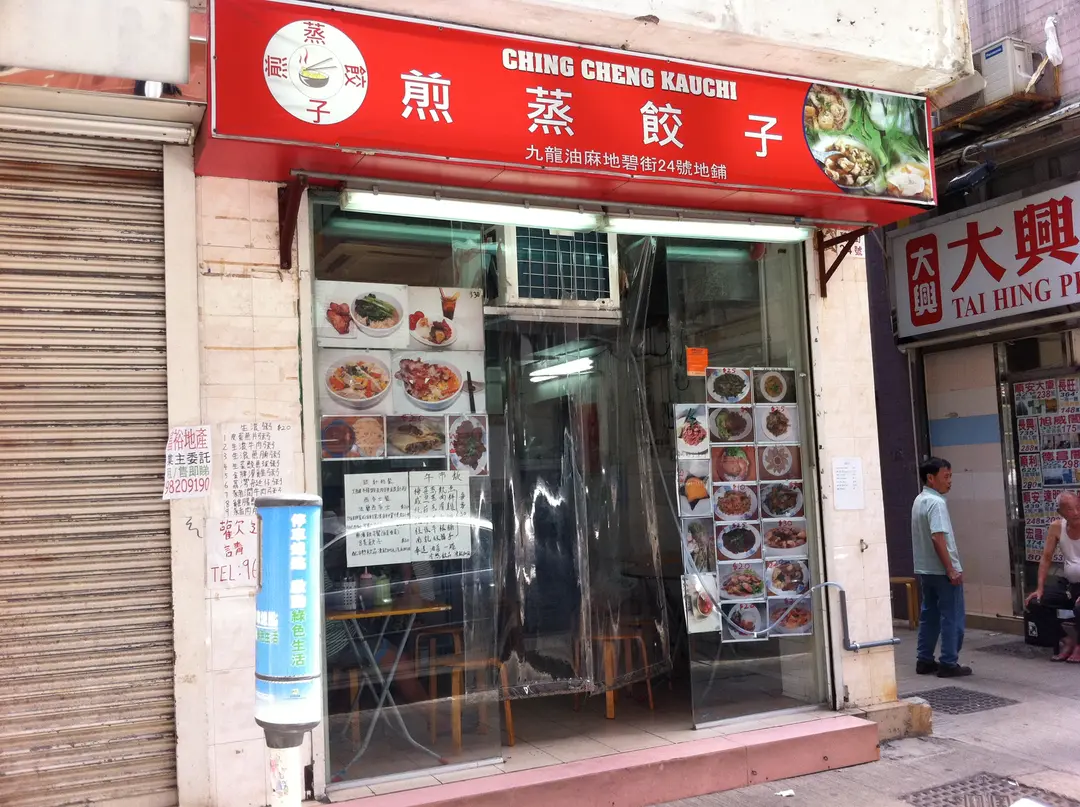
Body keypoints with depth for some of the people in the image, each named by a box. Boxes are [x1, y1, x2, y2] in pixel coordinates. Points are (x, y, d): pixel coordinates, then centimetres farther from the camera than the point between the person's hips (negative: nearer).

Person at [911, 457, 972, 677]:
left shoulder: (919, 500, 12)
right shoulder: (936, 502, -17)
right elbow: (938, 537, -25)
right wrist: (951, 569, -21)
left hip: (924, 569, 9)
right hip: (942, 571, -9)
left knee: (929, 615, 14)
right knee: (952, 617, 0)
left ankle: (924, 660, 17)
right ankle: (949, 663, 3)